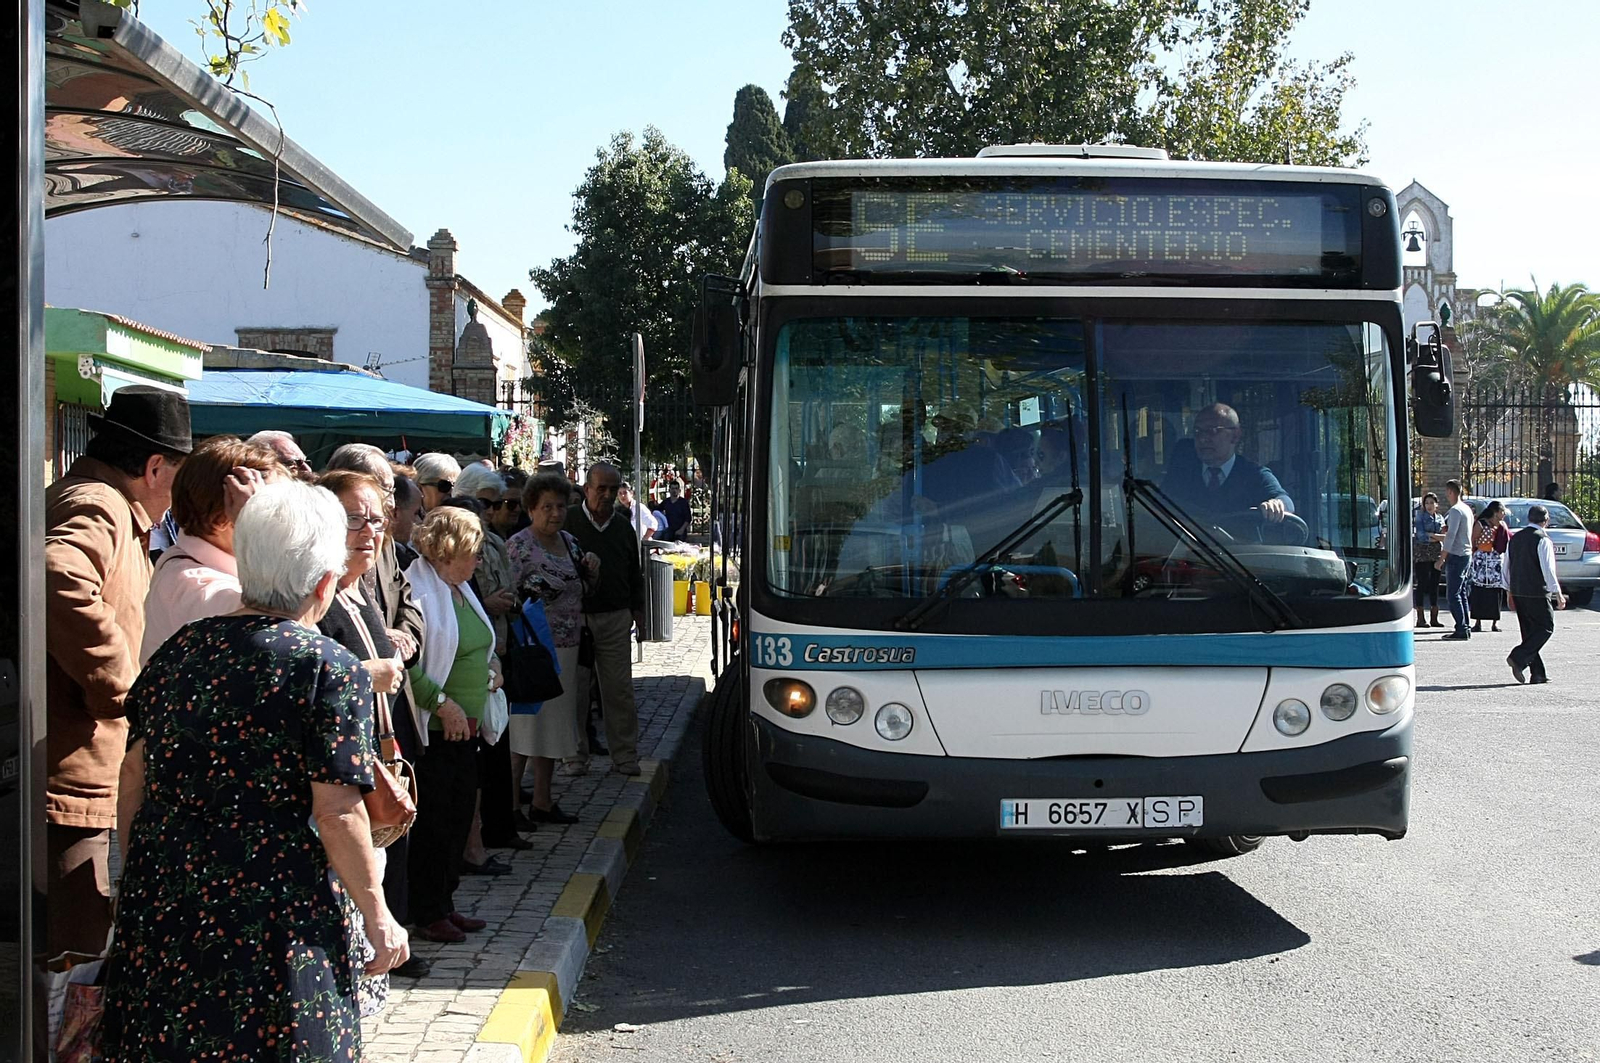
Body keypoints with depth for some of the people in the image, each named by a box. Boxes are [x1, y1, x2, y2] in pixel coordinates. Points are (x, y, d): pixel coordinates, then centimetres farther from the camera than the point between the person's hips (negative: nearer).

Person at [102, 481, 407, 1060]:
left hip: (160, 898, 5)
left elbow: (134, 773, 10)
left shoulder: (180, 648, 5)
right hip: (271, 917, -5)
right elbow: (336, 813, -15)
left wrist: (137, 879, 22)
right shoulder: (332, 670, -11)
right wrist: (378, 919, -6)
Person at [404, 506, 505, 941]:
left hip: (465, 727, 9)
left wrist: (491, 667, 9)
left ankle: (445, 904, 25)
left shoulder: (460, 588, 15)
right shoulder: (416, 590, -16)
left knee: (460, 816, 14)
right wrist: (442, 703, -21)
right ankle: (428, 915, 10)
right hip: (433, 730, -9)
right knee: (432, 822, -1)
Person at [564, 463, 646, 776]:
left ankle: (625, 754, 11)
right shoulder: (568, 523, -1)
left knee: (619, 689, 4)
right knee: (574, 689, 2)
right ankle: (575, 754, 13)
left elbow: (635, 574, 22)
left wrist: (637, 608, 14)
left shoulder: (623, 529, 14)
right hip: (574, 618, -3)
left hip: (615, 619, 3)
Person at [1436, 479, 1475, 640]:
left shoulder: (1455, 511, -15)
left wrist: (1441, 559, -18)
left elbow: (1450, 537, -20)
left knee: (1452, 595, -8)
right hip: (1466, 554, 10)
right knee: (1462, 594, 13)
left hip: (1456, 555, -10)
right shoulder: (1467, 509, 15)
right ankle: (1465, 628, 14)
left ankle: (1461, 630, -11)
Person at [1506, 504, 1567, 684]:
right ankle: (1519, 658, -13)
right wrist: (1558, 593, -12)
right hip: (1536, 593, -8)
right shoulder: (1542, 540, -12)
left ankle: (1537, 673, 11)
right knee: (1546, 627, 2)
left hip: (1518, 593, 8)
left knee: (1530, 631, 12)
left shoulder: (1515, 539, 11)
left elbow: (1506, 568, 16)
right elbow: (1548, 569, -17)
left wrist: (1511, 591, 25)